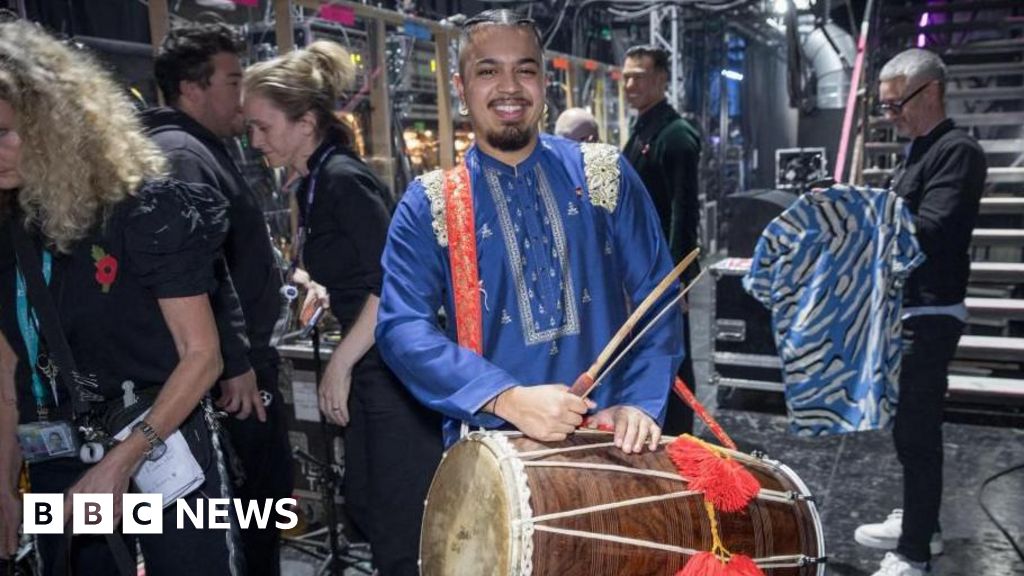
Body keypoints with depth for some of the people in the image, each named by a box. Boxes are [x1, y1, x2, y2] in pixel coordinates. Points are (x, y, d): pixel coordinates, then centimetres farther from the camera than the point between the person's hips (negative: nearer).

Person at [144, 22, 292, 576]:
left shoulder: (205, 151, 16)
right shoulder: (179, 155, -18)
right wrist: (234, 364, -23)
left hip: (245, 363, 11)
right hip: (230, 378, -11)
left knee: (263, 502, 20)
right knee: (247, 514, 2)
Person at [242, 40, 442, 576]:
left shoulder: (343, 179, -17)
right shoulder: (314, 184, 11)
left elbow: (392, 285, -23)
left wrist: (339, 364, -17)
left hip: (398, 370, -10)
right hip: (372, 367, 10)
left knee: (401, 523, 0)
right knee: (364, 505, 20)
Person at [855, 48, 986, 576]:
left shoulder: (957, 151, -14)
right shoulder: (919, 151, 15)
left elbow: (928, 231, -24)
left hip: (929, 316, -10)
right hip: (906, 310, 10)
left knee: (917, 431, -5)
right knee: (910, 425, 18)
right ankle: (919, 523, 33)